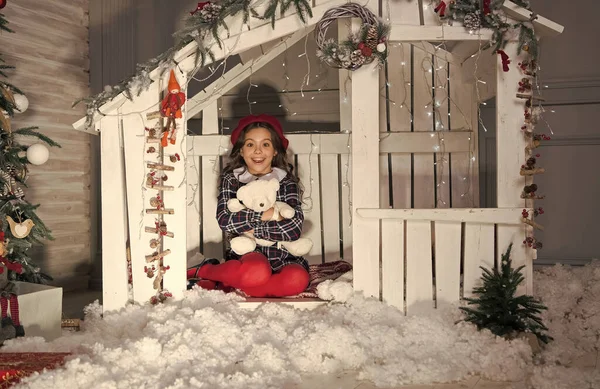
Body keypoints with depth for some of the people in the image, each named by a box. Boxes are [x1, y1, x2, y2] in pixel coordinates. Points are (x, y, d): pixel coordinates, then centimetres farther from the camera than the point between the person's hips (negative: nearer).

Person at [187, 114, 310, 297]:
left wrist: (250, 228, -9)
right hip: (246, 254, -2)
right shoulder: (231, 179, 6)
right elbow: (224, 220, -11)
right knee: (257, 272, -38)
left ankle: (228, 283, -15)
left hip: (283, 257, 2)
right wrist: (264, 215, -13)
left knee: (298, 279, -34)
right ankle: (204, 271, -8)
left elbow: (294, 229, -8)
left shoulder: (287, 182, 6)